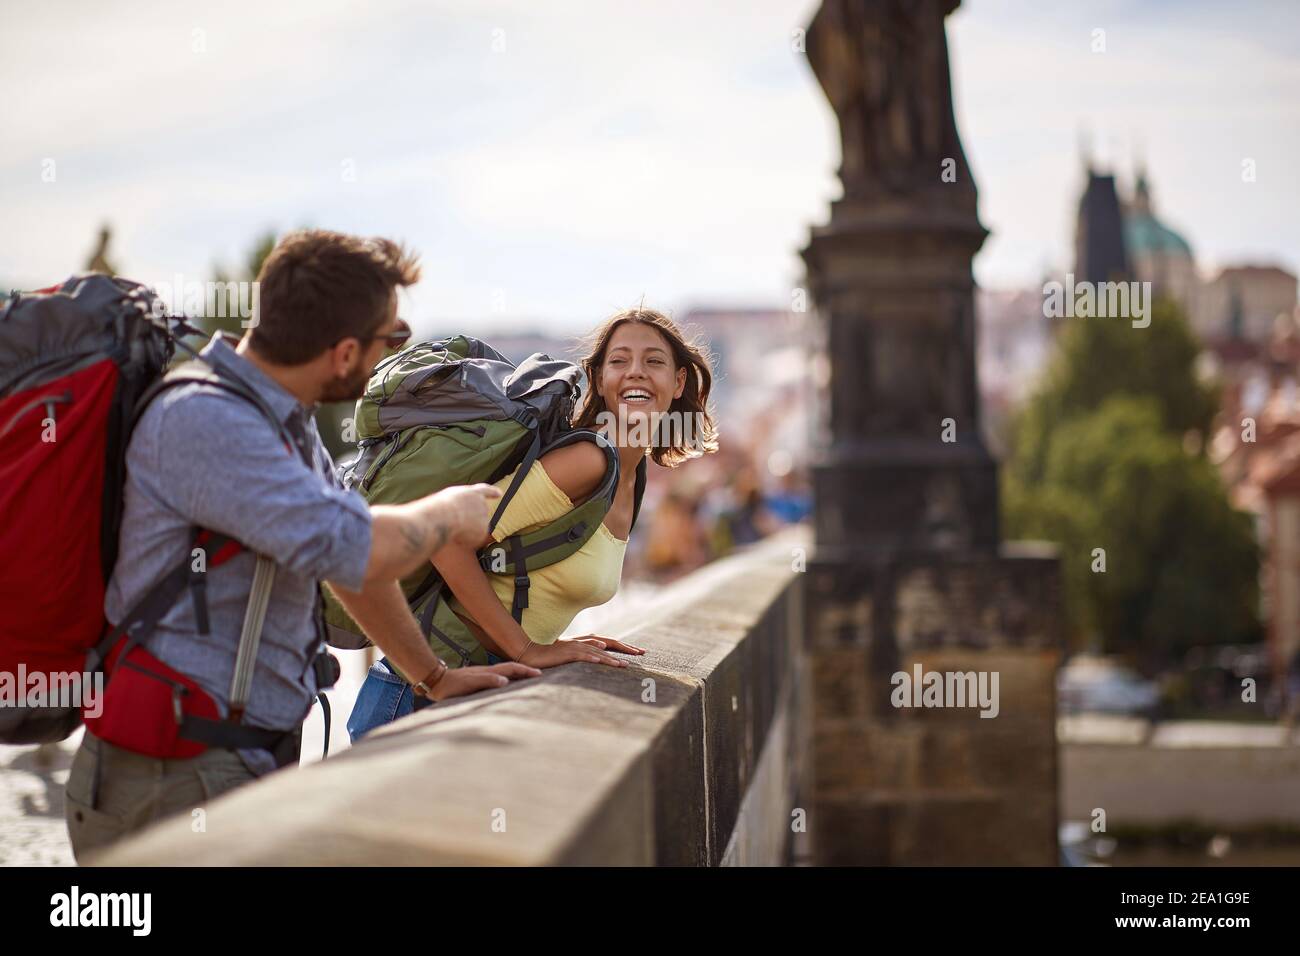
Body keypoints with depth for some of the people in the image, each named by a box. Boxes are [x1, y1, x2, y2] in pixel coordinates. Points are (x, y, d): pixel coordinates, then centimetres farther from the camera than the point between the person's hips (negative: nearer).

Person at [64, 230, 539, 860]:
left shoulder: (286, 421, 12)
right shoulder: (201, 420, -21)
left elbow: (356, 563, 24)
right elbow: (356, 549, -29)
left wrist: (436, 677, 24)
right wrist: (452, 513, -10)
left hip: (254, 764, 9)